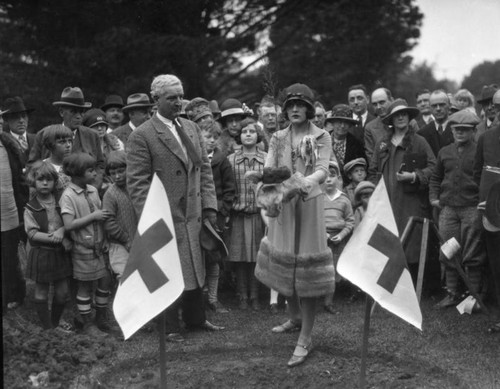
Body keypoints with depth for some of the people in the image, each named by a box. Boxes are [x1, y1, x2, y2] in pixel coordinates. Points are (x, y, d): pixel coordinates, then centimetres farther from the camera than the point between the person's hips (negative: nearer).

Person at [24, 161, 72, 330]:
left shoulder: (60, 202, 2)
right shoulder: (31, 208, -8)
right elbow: (32, 233, -15)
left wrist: (62, 230, -22)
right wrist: (58, 239, -22)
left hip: (60, 253, 3)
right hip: (41, 254, -3)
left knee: (62, 292, 10)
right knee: (41, 293, 7)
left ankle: (55, 323, 30)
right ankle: (47, 328, 20)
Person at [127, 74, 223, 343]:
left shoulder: (192, 128, 11)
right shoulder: (142, 136, -9)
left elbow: (204, 168, 13)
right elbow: (137, 182, -12)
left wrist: (209, 206, 5)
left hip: (193, 215, 6)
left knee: (194, 267, 15)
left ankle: (195, 317, 31)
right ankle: (171, 327, 18)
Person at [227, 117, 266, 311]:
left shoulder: (266, 159, 5)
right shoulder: (231, 160, 4)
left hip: (259, 213, 0)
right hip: (238, 215, 0)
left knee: (257, 256, 4)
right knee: (240, 257, 3)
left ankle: (254, 296, 15)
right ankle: (243, 296, 15)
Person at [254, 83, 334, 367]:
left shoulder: (321, 137, 0)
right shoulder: (278, 138, 11)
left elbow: (322, 171, -13)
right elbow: (268, 169, 0)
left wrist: (302, 183, -32)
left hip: (308, 203, -4)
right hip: (281, 204, 4)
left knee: (306, 266, -5)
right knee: (285, 263, 12)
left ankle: (306, 339, 1)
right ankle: (295, 318, 35)